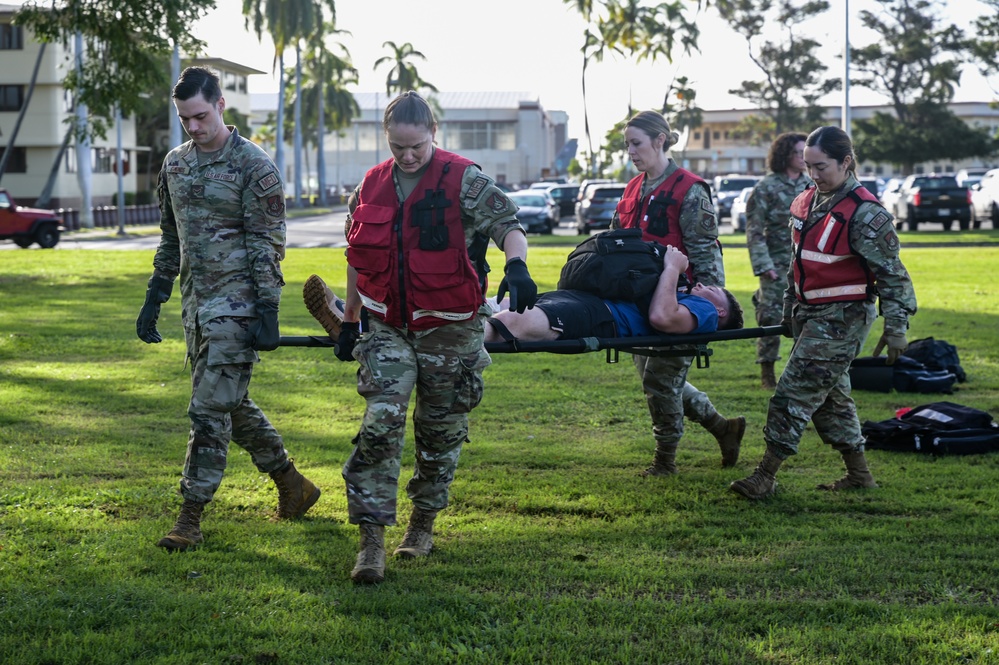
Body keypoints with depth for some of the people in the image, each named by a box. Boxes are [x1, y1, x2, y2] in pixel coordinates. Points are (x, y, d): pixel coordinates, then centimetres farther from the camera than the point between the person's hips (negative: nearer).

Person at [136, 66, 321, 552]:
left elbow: (268, 244, -12)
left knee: (210, 410, -9)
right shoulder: (176, 163, 12)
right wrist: (154, 300, 17)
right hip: (196, 303, 8)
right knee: (232, 405, 14)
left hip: (235, 304, -8)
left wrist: (268, 313, -17)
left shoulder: (254, 165, -10)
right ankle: (294, 486, 29)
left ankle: (190, 518, -4)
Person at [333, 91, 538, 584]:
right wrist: (349, 321, 18)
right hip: (388, 327, 2)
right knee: (380, 424, -11)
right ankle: (371, 540, -11)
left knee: (442, 431, 9)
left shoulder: (464, 181, -7)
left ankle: (423, 523, 29)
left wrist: (516, 265, -38)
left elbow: (508, 224, -16)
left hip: (449, 328, -2)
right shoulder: (371, 187, 6)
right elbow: (358, 258, 16)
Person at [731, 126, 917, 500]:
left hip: (843, 317, -9)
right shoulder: (805, 202, 9)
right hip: (809, 314, 9)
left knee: (795, 392, -10)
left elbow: (891, 273, -13)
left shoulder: (864, 213, -16)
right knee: (830, 396, 14)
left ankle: (766, 476, -5)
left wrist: (896, 328, -13)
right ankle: (858, 474, 25)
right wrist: (790, 309, 24)